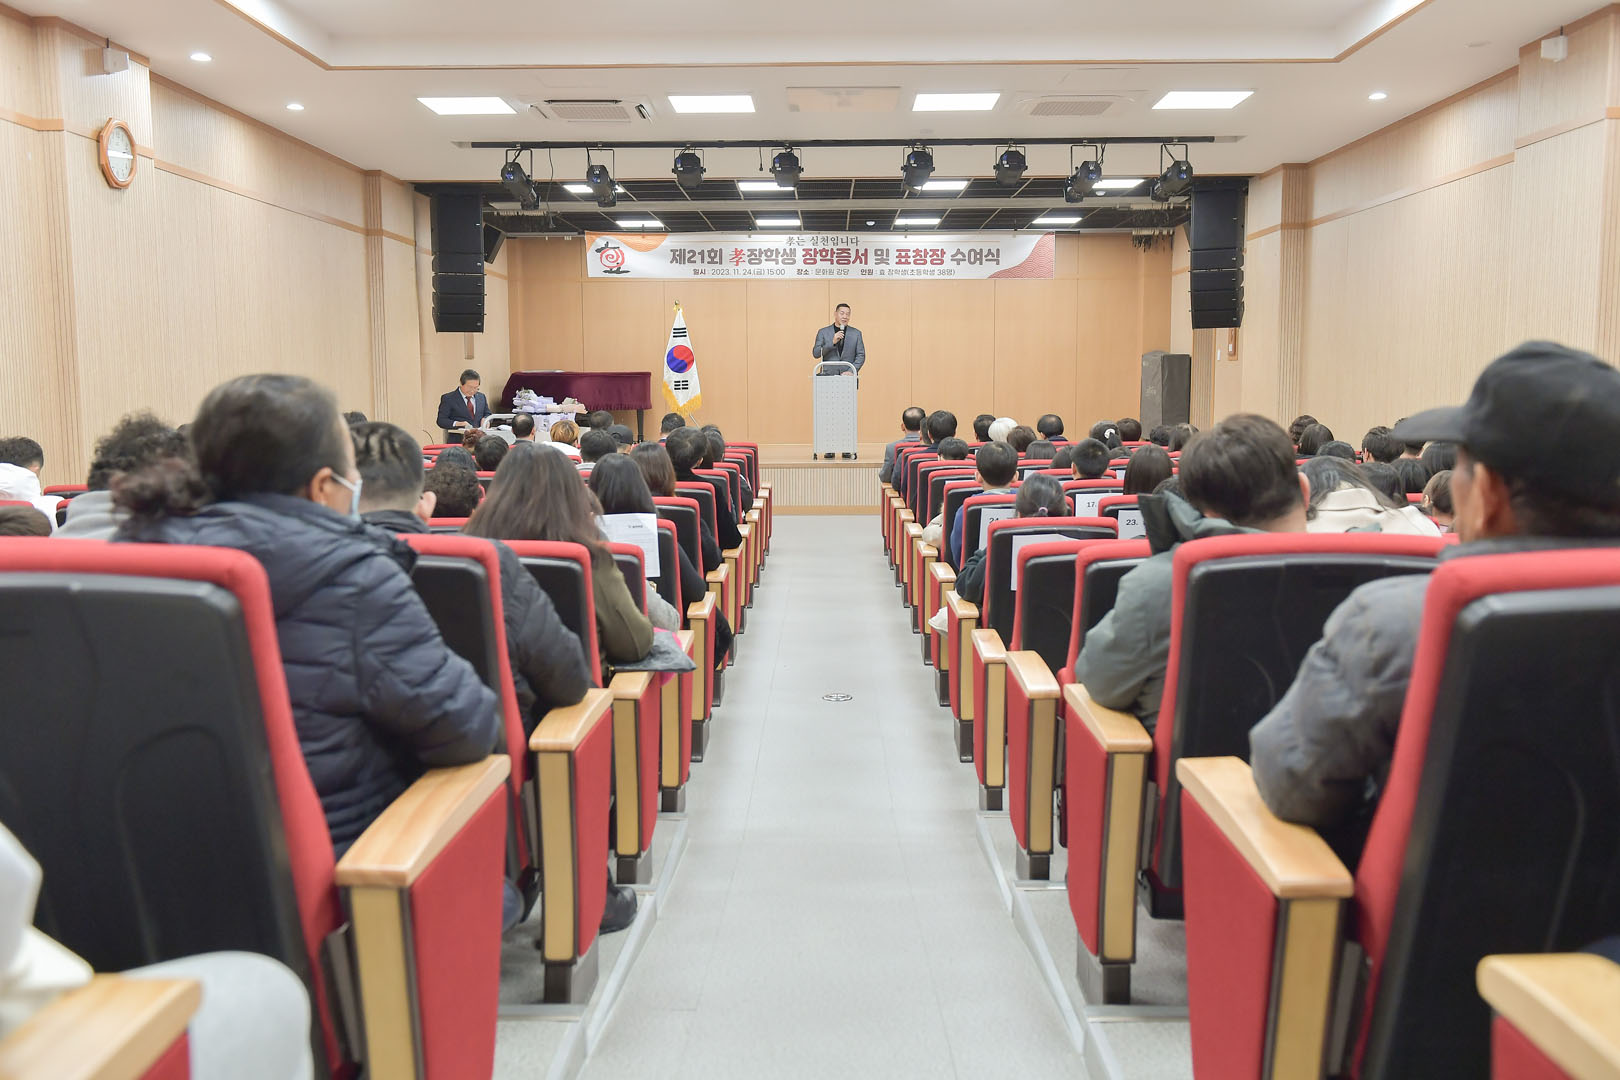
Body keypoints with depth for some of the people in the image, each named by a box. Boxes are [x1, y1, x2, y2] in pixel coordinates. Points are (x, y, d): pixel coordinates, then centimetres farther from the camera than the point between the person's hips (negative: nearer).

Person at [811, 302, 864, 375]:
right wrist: (832, 342, -10)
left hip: (847, 375, 1)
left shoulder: (856, 333, 12)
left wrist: (852, 371, -8)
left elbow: (861, 355, 8)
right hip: (828, 375, -1)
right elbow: (815, 354, 1)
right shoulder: (823, 332, 10)